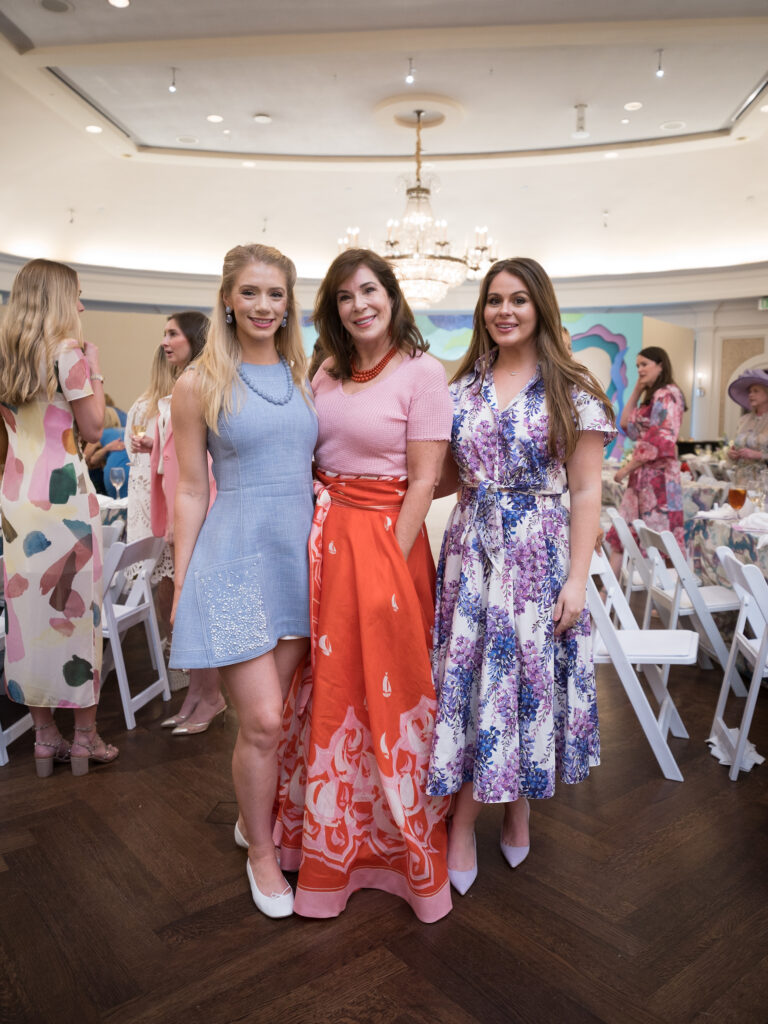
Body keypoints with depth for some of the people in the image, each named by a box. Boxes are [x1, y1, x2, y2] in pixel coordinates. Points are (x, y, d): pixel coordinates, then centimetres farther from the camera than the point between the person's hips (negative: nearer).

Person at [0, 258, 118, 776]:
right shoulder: (69, 350, -8)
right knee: (76, 606, 2)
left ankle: (46, 736, 18)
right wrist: (96, 369, 1)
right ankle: (86, 736, 12)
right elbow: (92, 428, -7)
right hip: (65, 492, -6)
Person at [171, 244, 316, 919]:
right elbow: (192, 491, -1)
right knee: (263, 721, -3)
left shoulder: (305, 376, 9)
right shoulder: (200, 384, -2)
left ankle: (256, 819, 39)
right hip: (235, 557, -4)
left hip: (299, 554, 4)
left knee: (277, 715, 13)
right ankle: (261, 851, 23)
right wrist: (182, 585, -1)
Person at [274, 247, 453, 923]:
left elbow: (424, 481, -11)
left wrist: (387, 566, -13)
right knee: (326, 687, 14)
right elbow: (309, 461, 13)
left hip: (386, 537, -5)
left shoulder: (422, 372, -7)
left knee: (385, 693, 4)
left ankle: (405, 847, 28)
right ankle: (328, 839, 36)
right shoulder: (328, 374, 10)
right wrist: (316, 536, 2)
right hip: (323, 535, 6)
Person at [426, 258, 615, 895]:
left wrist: (577, 578, -10)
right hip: (471, 550, 3)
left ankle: (520, 803, 33)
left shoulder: (572, 390, -2)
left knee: (528, 676, 7)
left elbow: (585, 491, -5)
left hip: (540, 555, -2)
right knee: (469, 679, 5)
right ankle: (463, 825, 22)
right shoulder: (462, 389, 9)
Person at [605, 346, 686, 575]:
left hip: (657, 474, -9)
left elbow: (661, 440, -18)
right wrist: (637, 391, 14)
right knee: (620, 536, 7)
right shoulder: (651, 397, 18)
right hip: (642, 475, 9)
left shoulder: (668, 395, -10)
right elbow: (627, 426, 18)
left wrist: (627, 468, -15)